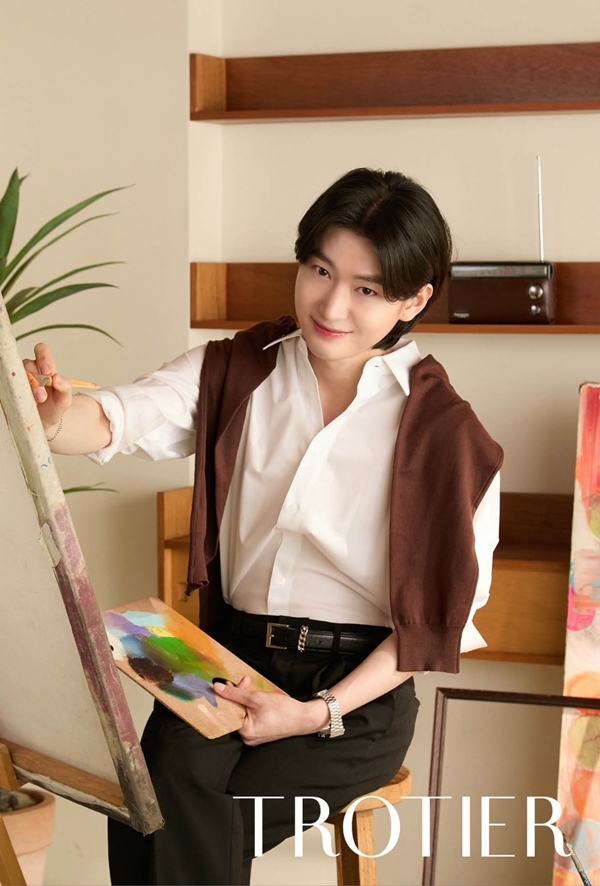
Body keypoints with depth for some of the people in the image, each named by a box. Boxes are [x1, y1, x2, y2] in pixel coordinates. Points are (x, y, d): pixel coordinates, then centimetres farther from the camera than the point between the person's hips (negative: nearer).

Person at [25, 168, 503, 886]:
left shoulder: (443, 433, -8)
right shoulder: (236, 373, 1)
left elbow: (441, 618, -6)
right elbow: (117, 420, -16)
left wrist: (318, 714, -15)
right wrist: (53, 418, -40)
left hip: (361, 690, -3)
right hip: (231, 658, 3)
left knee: (177, 825, -23)